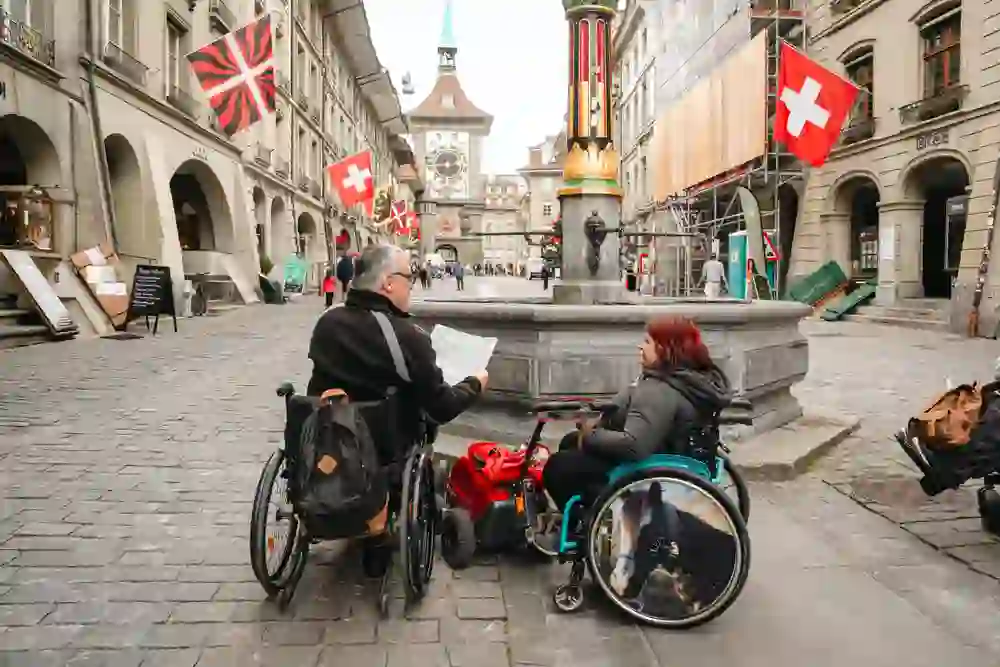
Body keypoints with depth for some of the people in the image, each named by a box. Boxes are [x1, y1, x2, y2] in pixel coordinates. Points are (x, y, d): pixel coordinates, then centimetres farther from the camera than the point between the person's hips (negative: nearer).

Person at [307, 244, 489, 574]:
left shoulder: (326, 323, -7)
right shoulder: (408, 336, -23)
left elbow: (334, 381, 7)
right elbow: (441, 408, -16)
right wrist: (475, 384, 3)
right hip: (383, 455, -5)